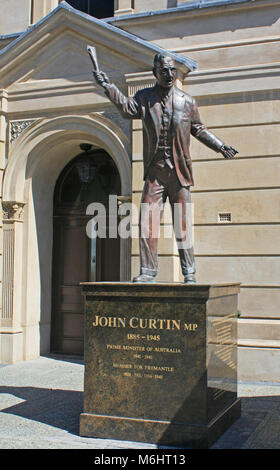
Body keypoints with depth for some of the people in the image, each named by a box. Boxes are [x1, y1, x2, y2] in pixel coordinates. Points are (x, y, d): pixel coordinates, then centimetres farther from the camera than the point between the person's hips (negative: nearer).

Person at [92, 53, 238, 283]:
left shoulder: (187, 101, 11)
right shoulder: (145, 97, 9)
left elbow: (198, 129, 19)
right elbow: (127, 107, -9)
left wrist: (220, 146, 12)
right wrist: (108, 86, -16)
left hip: (180, 172, 0)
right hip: (155, 171, 0)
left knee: (183, 225, 1)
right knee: (147, 222, -4)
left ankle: (189, 273, 10)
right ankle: (148, 271, 5)